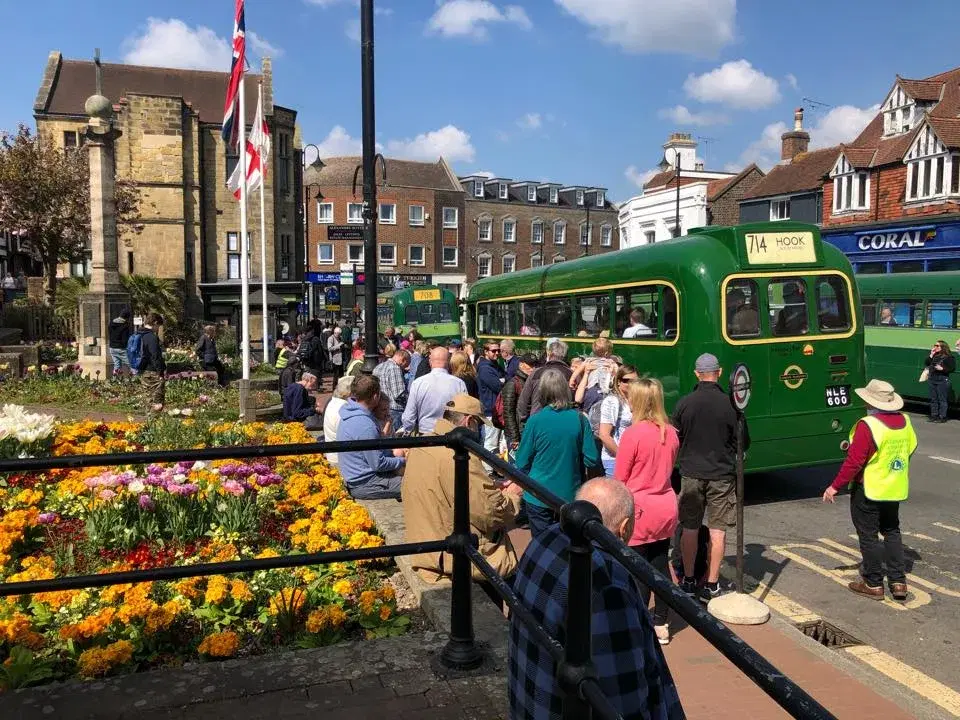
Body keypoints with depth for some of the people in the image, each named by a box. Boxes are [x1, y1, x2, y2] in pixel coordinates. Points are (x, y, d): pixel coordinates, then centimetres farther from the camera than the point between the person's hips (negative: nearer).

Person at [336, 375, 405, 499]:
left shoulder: (349, 415, 4)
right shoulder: (365, 425, -26)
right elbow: (378, 464, -20)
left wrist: (392, 452, 13)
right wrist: (402, 460, -5)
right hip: (363, 485, -10)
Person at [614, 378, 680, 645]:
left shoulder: (633, 433, -18)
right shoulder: (671, 433, 0)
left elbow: (620, 478, -10)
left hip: (639, 508, -6)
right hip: (666, 506, 6)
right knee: (661, 564, 14)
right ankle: (661, 625, 24)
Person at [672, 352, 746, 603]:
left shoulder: (684, 403, -6)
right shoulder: (730, 403, -10)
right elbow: (743, 442, -2)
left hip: (691, 473, 1)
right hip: (722, 474, -1)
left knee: (689, 528, 12)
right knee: (717, 531, 7)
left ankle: (688, 581, 20)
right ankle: (711, 585, 12)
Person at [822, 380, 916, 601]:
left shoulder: (868, 425, -23)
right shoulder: (904, 421, 1)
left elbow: (854, 462, -24)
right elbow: (909, 449, 12)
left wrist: (835, 487, -16)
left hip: (868, 490, -7)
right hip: (896, 489, 7)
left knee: (868, 535, 5)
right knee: (892, 532, 20)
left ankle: (873, 584, 13)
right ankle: (898, 581, 20)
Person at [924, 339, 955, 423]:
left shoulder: (949, 357, -5)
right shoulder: (934, 356, 12)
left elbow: (952, 368, -8)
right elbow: (926, 363, 6)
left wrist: (942, 369, -18)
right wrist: (931, 355, 0)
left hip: (942, 380, -6)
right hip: (932, 379, 6)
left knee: (942, 399, -3)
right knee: (933, 399, 10)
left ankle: (942, 417, 1)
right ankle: (934, 415, 18)